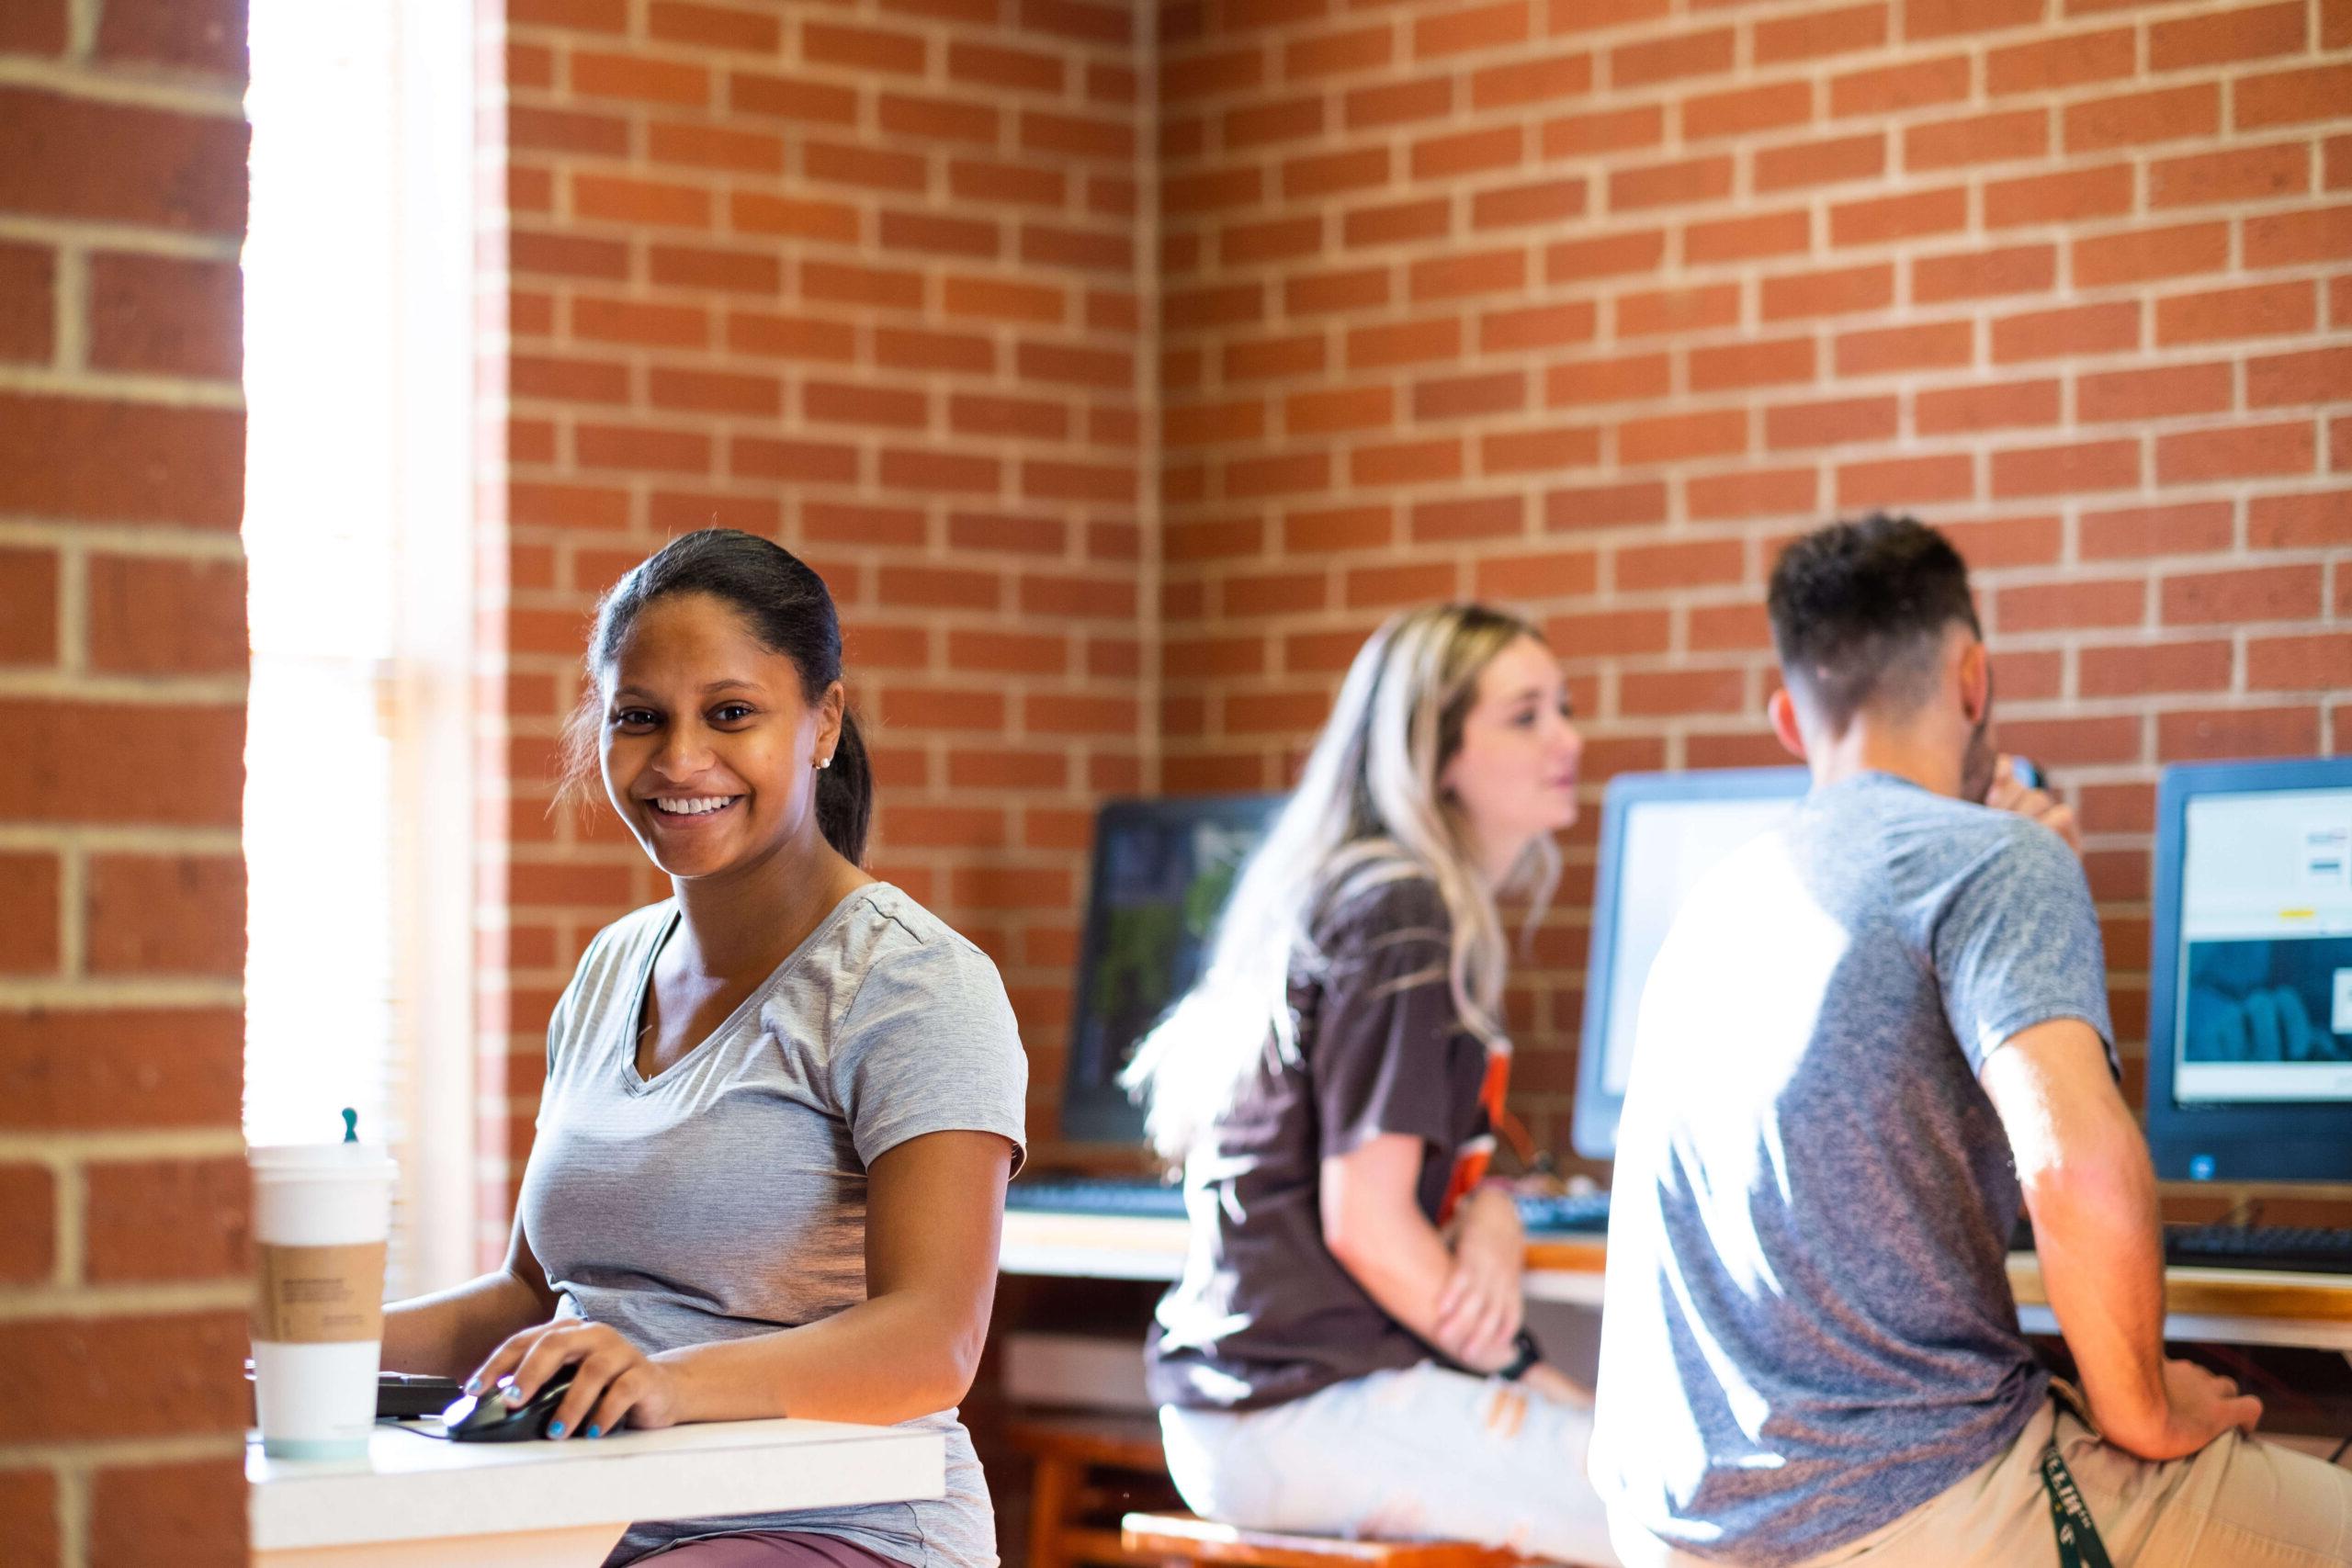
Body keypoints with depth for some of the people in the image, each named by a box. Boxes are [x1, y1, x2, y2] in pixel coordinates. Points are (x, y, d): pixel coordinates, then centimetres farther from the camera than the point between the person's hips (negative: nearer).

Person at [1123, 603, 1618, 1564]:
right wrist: (1524, 1367, -6)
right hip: (1306, 1405, -10)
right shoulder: (1402, 918, -14)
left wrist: (1490, 1223, -2)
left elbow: (1444, 1164, 21)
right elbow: (1365, 1224, -17)